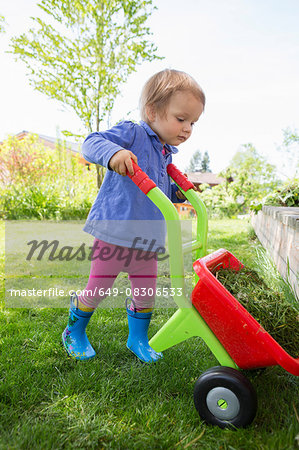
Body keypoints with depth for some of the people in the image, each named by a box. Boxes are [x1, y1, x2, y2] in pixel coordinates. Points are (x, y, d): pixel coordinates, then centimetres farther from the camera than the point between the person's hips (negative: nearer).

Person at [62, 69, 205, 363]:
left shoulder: (166, 154, 15)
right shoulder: (132, 133, -8)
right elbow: (91, 143, -21)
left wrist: (178, 192, 9)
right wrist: (112, 152, -41)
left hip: (147, 240, 7)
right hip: (114, 233, -6)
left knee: (145, 295, 11)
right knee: (97, 289, 6)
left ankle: (138, 339, 35)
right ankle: (74, 332, 32)